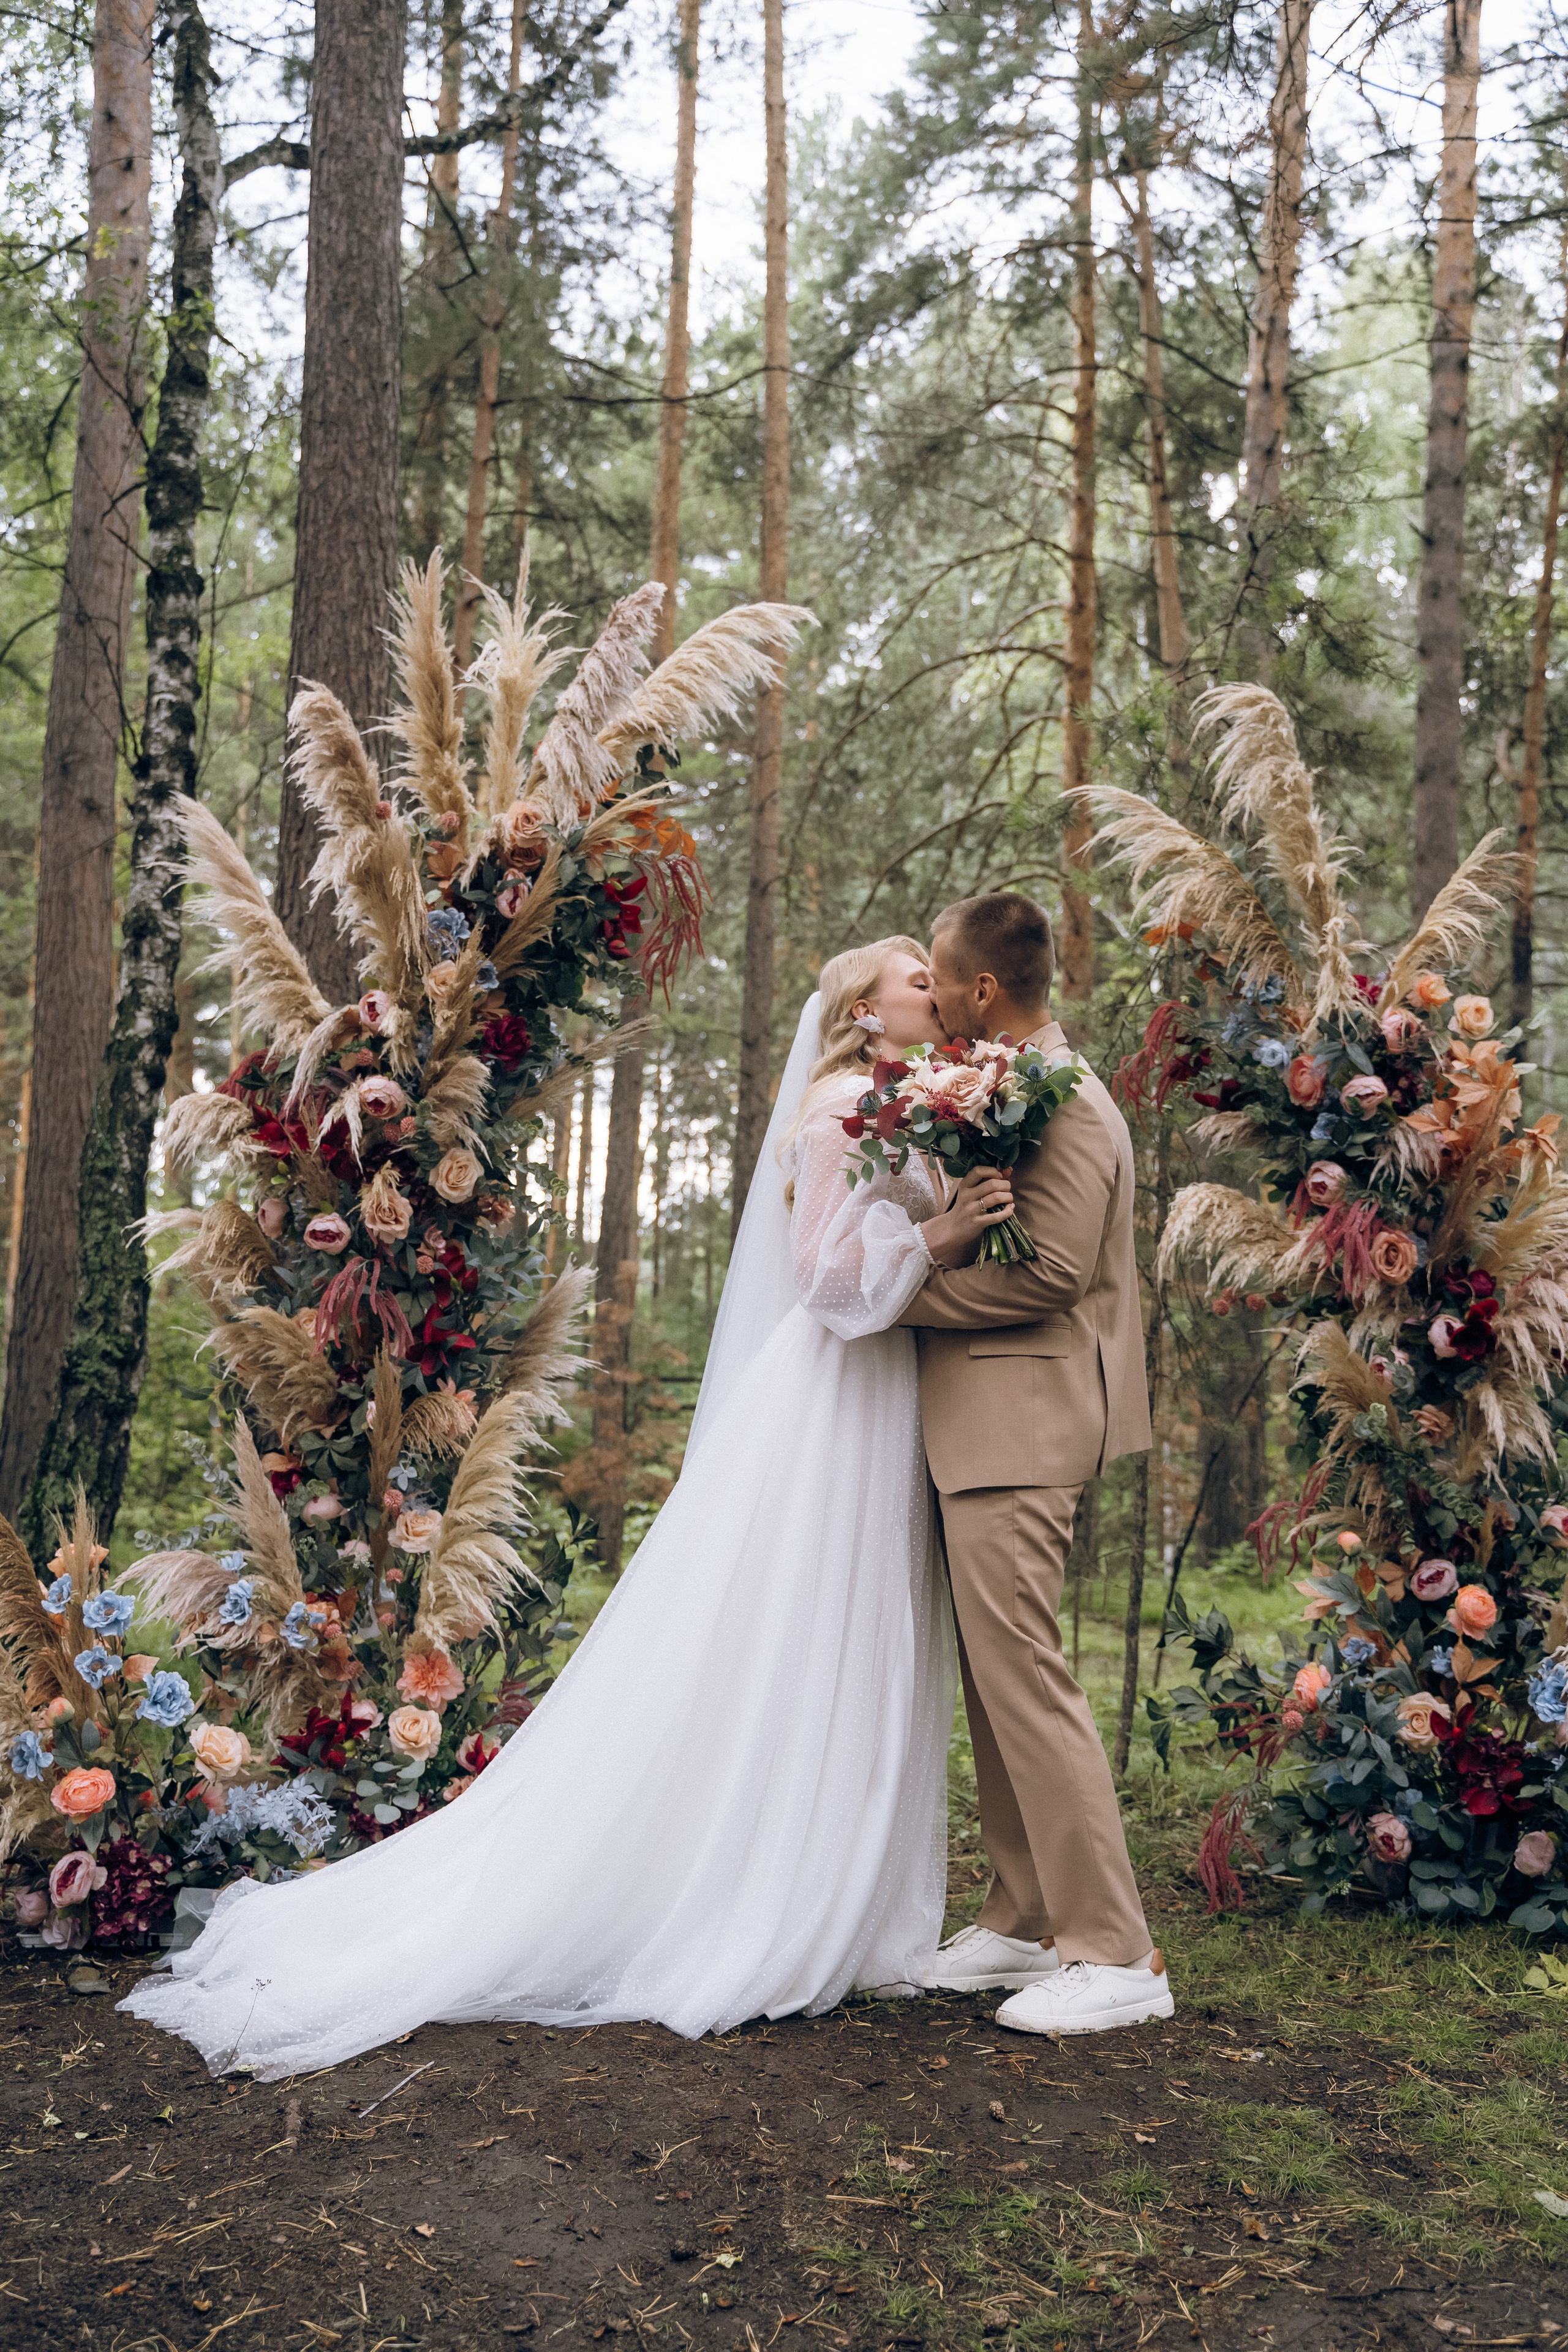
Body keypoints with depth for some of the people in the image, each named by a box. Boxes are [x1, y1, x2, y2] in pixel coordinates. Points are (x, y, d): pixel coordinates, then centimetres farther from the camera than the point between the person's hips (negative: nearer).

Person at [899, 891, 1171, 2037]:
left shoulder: (1066, 1107, -15)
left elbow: (1049, 1269, -22)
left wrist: (901, 1292, -14)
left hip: (1020, 1426, -10)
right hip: (984, 1427, 10)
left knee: (1023, 1676, -8)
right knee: (994, 1679, 14)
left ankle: (1117, 1954, 0)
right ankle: (1026, 1919, 24)